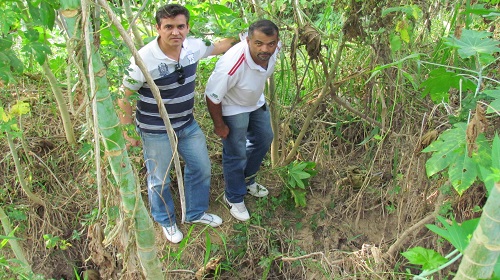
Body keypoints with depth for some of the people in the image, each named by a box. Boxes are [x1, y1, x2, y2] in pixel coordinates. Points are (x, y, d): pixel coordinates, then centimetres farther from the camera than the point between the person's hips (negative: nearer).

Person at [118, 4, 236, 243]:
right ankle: (166, 221, 41)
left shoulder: (193, 47, -9)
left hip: (187, 124, 6)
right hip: (156, 131, -5)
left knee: (202, 168, 17)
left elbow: (218, 47, 13)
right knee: (160, 180, 12)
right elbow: (124, 97, -15)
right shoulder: (144, 59, -25)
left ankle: (196, 213, 43)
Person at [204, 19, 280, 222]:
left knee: (264, 139, 21)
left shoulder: (274, 49, -22)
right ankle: (234, 198, 27)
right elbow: (212, 97, -28)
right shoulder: (231, 65, -43)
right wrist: (219, 125, -15)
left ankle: (247, 180, 45)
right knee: (236, 154, 1)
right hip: (232, 107, -7)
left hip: (256, 101, 8)